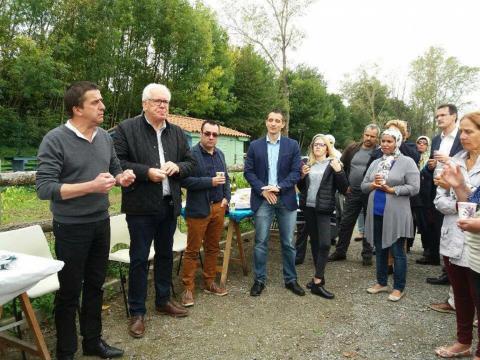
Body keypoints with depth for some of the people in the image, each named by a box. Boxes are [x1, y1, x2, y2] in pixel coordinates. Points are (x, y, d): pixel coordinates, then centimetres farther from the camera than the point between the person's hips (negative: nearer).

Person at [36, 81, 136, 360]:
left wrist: (123, 178, -7)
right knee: (70, 292, 8)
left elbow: (115, 169, 17)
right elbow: (44, 188, -20)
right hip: (71, 228, -6)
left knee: (95, 286, 17)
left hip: (101, 223, 6)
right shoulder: (55, 140, -15)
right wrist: (91, 186, -27)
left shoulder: (105, 137, 4)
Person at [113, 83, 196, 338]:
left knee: (165, 255, 17)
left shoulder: (178, 133, 10)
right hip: (141, 206, -5)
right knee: (139, 258, 3)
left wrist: (177, 167, -9)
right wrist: (146, 172, -20)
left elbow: (191, 162, 12)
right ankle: (137, 312, 18)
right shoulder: (126, 128, -5)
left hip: (169, 205, 6)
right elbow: (116, 162, -11)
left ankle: (163, 300, 34)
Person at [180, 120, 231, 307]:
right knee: (192, 250, 2)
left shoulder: (220, 154, 13)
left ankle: (209, 282, 28)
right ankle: (188, 288, 13)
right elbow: (185, 180, -18)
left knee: (213, 248, 15)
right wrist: (210, 181, -20)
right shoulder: (192, 154, -10)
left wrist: (226, 197, 6)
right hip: (198, 209, -7)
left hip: (218, 207, 7)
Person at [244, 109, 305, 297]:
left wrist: (278, 188, -14)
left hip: (286, 199, 0)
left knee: (288, 242, 8)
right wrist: (263, 190, -11)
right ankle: (259, 280, 17)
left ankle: (290, 279, 23)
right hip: (263, 199, 0)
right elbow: (248, 171, 2)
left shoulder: (292, 145, 4)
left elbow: (296, 172, -1)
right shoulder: (255, 145, 5)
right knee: (261, 242, 4)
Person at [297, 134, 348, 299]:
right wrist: (302, 176, -3)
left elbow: (343, 188, -5)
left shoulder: (333, 164, -1)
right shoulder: (307, 163, 10)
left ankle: (317, 282, -5)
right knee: (314, 242, 11)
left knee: (324, 243, -11)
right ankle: (319, 276, 22)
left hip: (324, 208, -4)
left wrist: (339, 171, -18)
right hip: (308, 207, 4)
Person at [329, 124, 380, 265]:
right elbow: (341, 166, 11)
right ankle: (340, 251, 21)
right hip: (352, 192, 3)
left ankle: (367, 254, 20)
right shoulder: (353, 149, 5)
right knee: (345, 223, 8)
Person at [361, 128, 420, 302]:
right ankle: (381, 282, 29)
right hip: (376, 213, 6)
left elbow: (414, 188, -12)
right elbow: (363, 186, 12)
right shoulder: (375, 163, 13)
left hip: (396, 215, -6)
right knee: (380, 250, 15)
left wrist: (391, 189, -16)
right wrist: (373, 185, -8)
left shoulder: (407, 162, -4)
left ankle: (399, 288, 16)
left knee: (397, 252, 3)